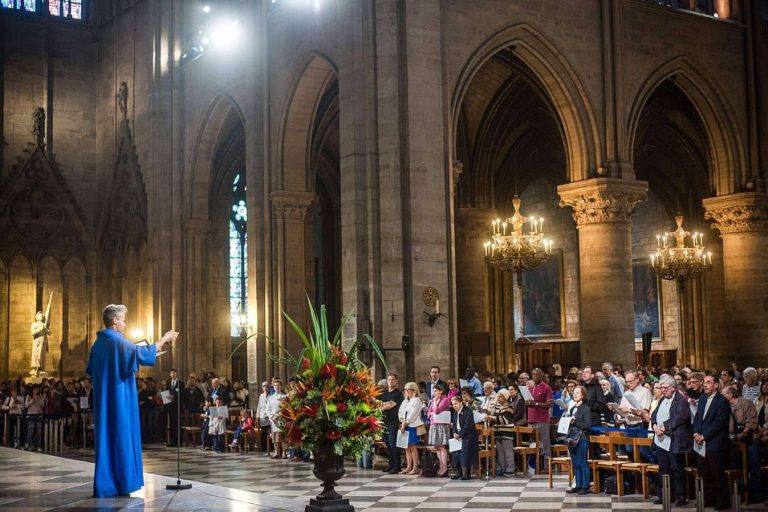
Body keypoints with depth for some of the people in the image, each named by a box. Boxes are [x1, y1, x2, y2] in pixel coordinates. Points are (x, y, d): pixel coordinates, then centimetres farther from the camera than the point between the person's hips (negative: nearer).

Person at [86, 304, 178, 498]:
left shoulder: (98, 344, 10)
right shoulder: (118, 341, -14)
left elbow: (91, 371, 19)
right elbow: (143, 353, -12)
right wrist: (164, 339, -1)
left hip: (103, 401, 8)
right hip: (120, 399, -8)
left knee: (107, 438, 8)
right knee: (122, 438, -1)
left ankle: (105, 485, 9)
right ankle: (124, 483, 2)